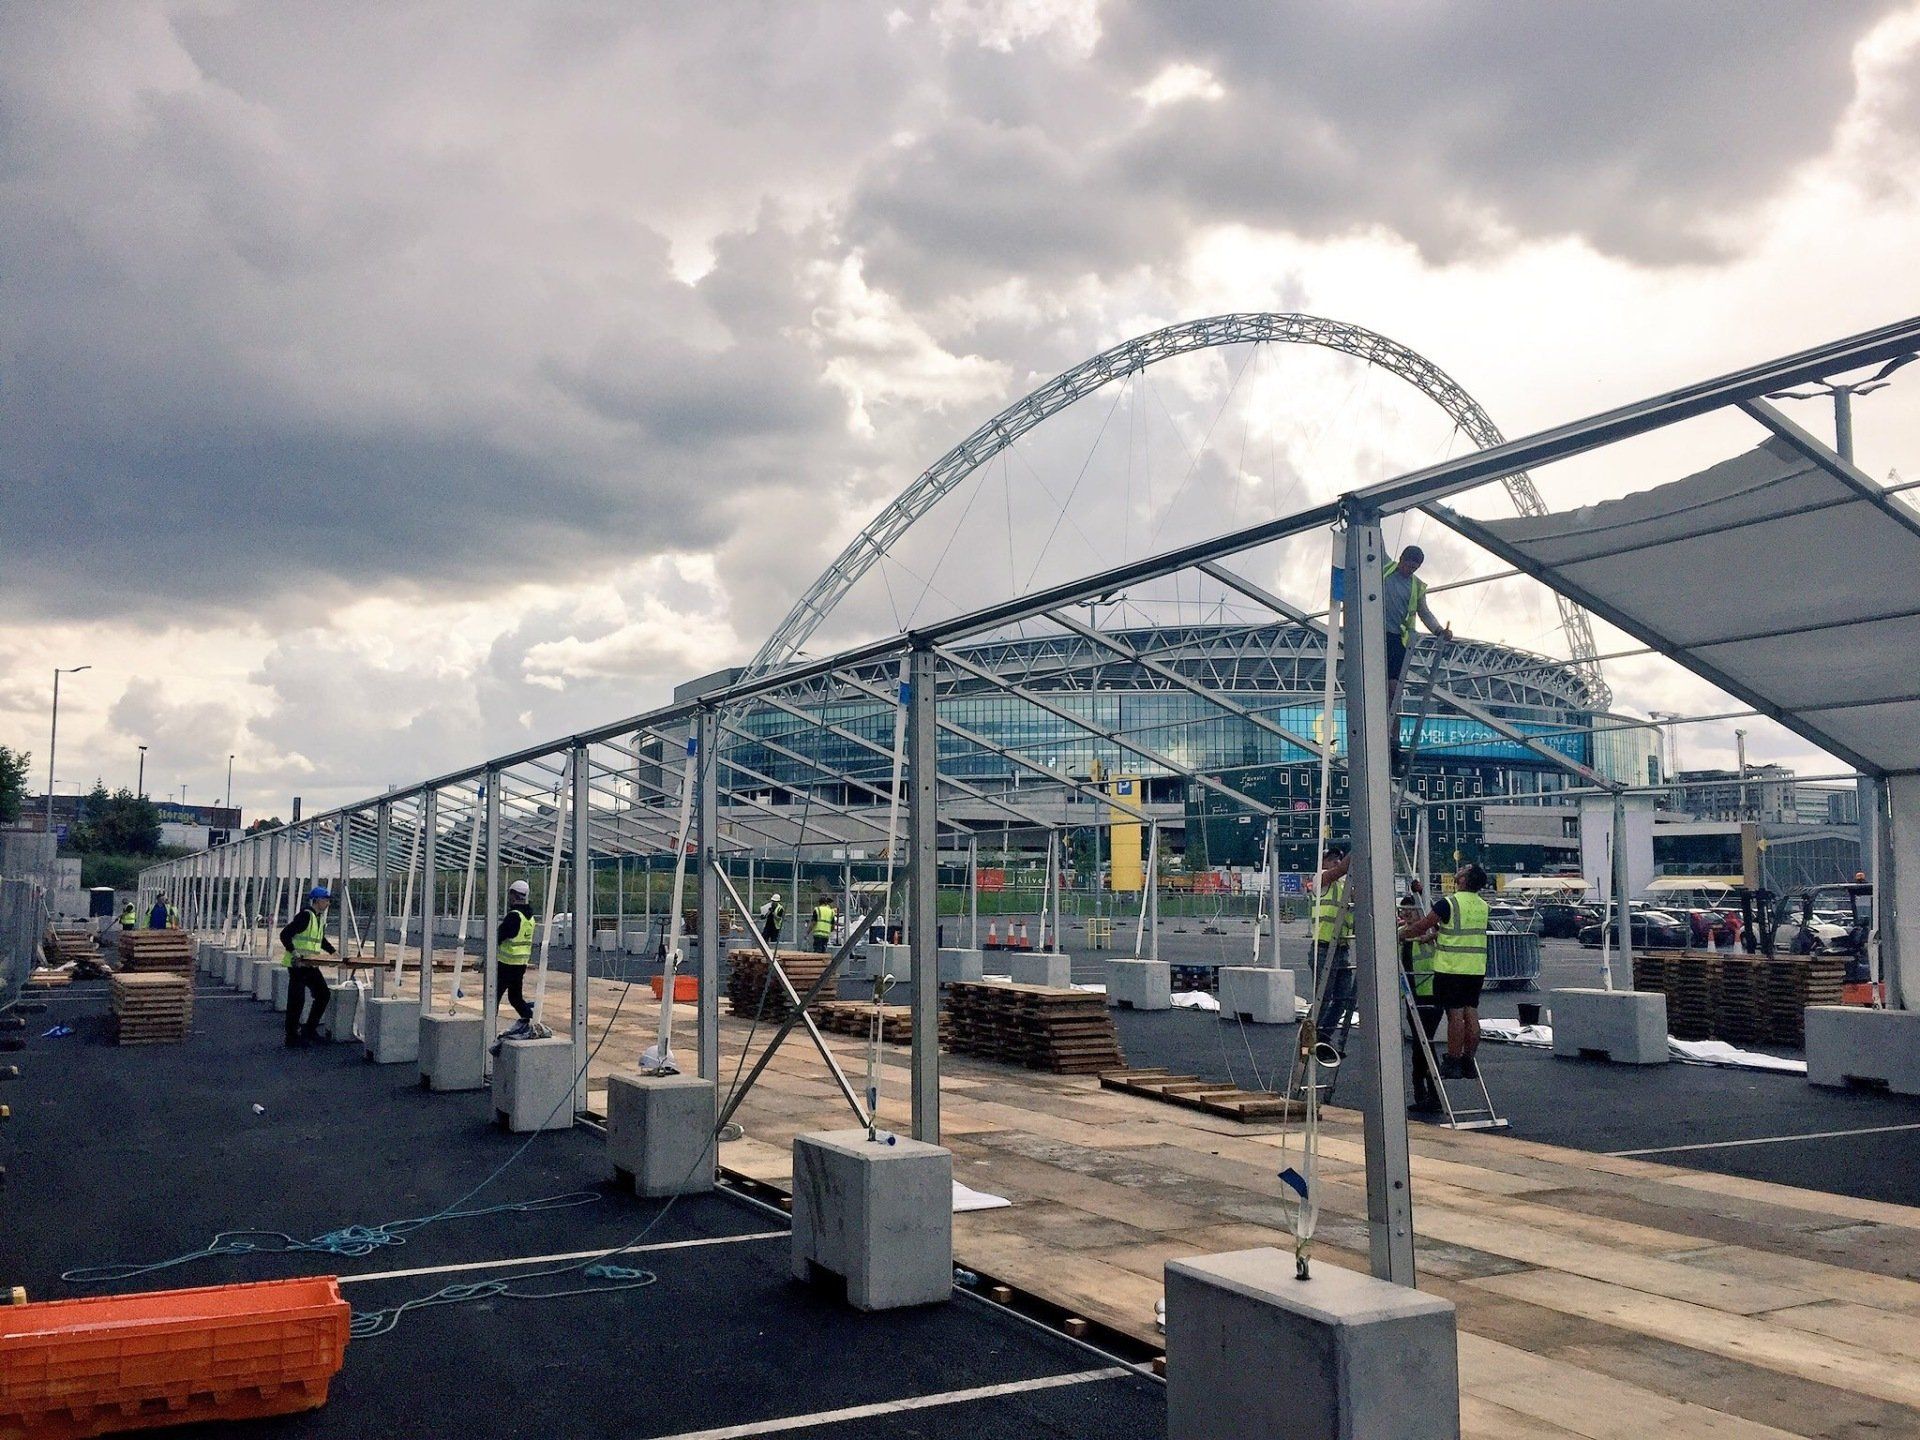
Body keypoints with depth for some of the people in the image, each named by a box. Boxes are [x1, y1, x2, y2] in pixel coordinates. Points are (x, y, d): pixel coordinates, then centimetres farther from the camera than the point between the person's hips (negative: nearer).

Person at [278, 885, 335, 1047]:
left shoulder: (320, 918, 13)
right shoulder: (305, 915, -15)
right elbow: (285, 934, -21)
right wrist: (293, 952, -31)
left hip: (311, 965, 9)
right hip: (297, 964, -9)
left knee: (324, 994, 9)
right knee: (297, 1000, -5)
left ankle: (309, 1029, 19)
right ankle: (292, 1037, 4)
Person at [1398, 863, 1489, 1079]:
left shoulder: (1449, 904, -13)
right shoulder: (1482, 906, 9)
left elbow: (1421, 926, -6)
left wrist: (1401, 934, 11)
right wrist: (1428, 937, 21)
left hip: (1451, 968, -6)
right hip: (1476, 969, 6)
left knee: (1455, 1014, -4)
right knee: (1471, 1014, 8)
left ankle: (1453, 1064, 0)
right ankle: (1468, 1063, 13)